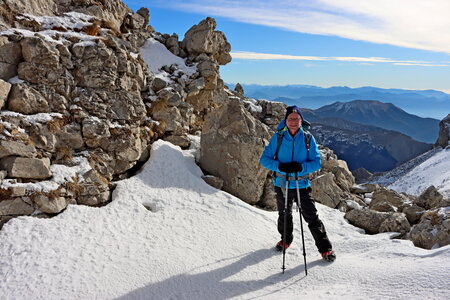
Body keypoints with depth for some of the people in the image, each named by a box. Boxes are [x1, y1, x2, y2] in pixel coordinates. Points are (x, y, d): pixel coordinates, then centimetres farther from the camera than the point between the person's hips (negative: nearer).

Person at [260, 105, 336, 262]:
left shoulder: (308, 139, -5)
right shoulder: (278, 138, -5)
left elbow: (317, 162, -5)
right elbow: (264, 159, -5)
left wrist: (301, 167, -24)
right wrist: (280, 166, -23)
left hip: (302, 185, -1)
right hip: (281, 185, 2)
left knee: (312, 218, -3)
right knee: (284, 216, 21)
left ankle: (325, 248, 12)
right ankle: (286, 239, 46)